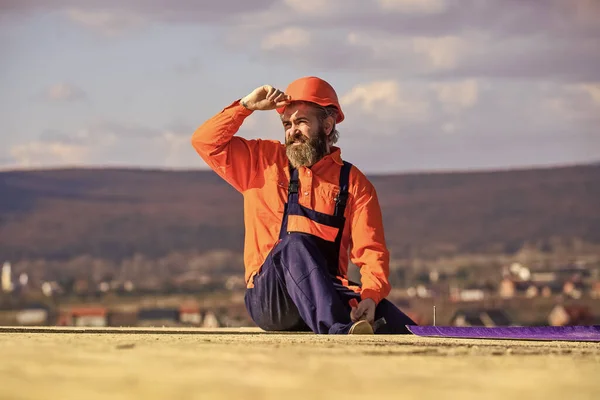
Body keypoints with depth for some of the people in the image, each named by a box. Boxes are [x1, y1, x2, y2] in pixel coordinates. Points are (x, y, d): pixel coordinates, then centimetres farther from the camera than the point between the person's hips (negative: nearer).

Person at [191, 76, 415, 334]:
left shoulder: (353, 183, 13)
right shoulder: (262, 161, 18)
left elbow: (371, 252, 3)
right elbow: (205, 141, 12)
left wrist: (370, 296, -16)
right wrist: (246, 105, 6)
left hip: (329, 292, 1)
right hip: (268, 298, -1)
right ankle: (336, 329, -53)